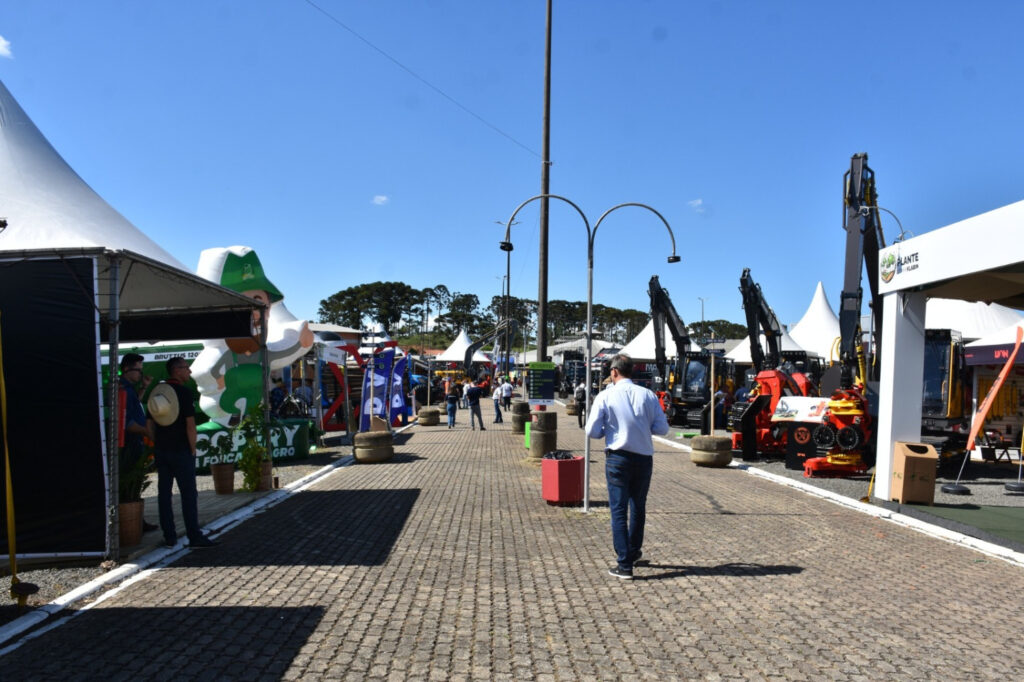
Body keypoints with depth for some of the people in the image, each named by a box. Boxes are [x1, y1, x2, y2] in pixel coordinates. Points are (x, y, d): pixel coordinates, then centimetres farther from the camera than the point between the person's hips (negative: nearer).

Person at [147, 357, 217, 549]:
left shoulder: (156, 392, 8)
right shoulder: (183, 392, -13)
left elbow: (150, 422, 12)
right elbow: (190, 424, -16)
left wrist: (157, 445, 17)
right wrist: (193, 449, -7)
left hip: (161, 450, 7)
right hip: (181, 450, -7)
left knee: (164, 493, 9)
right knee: (188, 493, -2)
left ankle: (169, 537, 13)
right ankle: (194, 537, -1)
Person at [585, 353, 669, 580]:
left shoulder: (605, 396, -7)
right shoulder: (648, 395, -1)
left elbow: (592, 432, -9)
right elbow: (662, 428, -1)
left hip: (618, 457, -3)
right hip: (644, 457, 3)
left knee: (619, 510, 3)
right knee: (638, 507, 21)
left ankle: (624, 565, 2)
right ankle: (634, 552, 38)